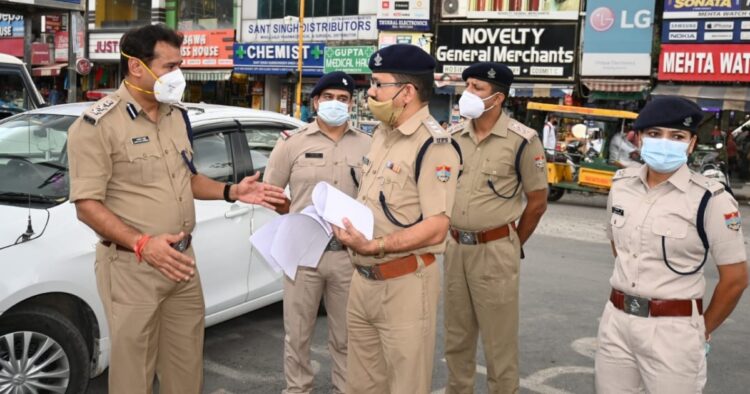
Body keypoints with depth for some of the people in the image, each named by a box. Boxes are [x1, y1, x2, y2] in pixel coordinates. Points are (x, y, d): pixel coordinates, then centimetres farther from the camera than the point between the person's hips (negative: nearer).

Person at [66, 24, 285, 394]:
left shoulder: (177, 114, 10)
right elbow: (87, 204, -17)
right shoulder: (98, 124, -14)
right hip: (132, 266, -6)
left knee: (187, 363, 16)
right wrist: (141, 243, -29)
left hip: (182, 260, 7)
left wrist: (232, 192, 3)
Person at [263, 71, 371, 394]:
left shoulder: (367, 145, 4)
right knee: (298, 334, 10)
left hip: (349, 254, 1)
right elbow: (270, 190, 7)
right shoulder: (293, 142, 1)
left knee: (346, 336, 13)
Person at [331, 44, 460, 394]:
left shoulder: (433, 145, -17)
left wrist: (375, 246, -30)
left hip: (405, 285, -8)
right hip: (362, 280, 8)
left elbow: (435, 229, -23)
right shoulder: (381, 134, 11)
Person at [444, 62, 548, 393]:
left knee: (498, 339, 5)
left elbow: (537, 202, -4)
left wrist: (512, 245, 2)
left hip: (495, 250, -5)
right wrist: (452, 236, 11)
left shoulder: (522, 140, -9)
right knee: (456, 336, 17)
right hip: (455, 247, 5)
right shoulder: (453, 137, 5)